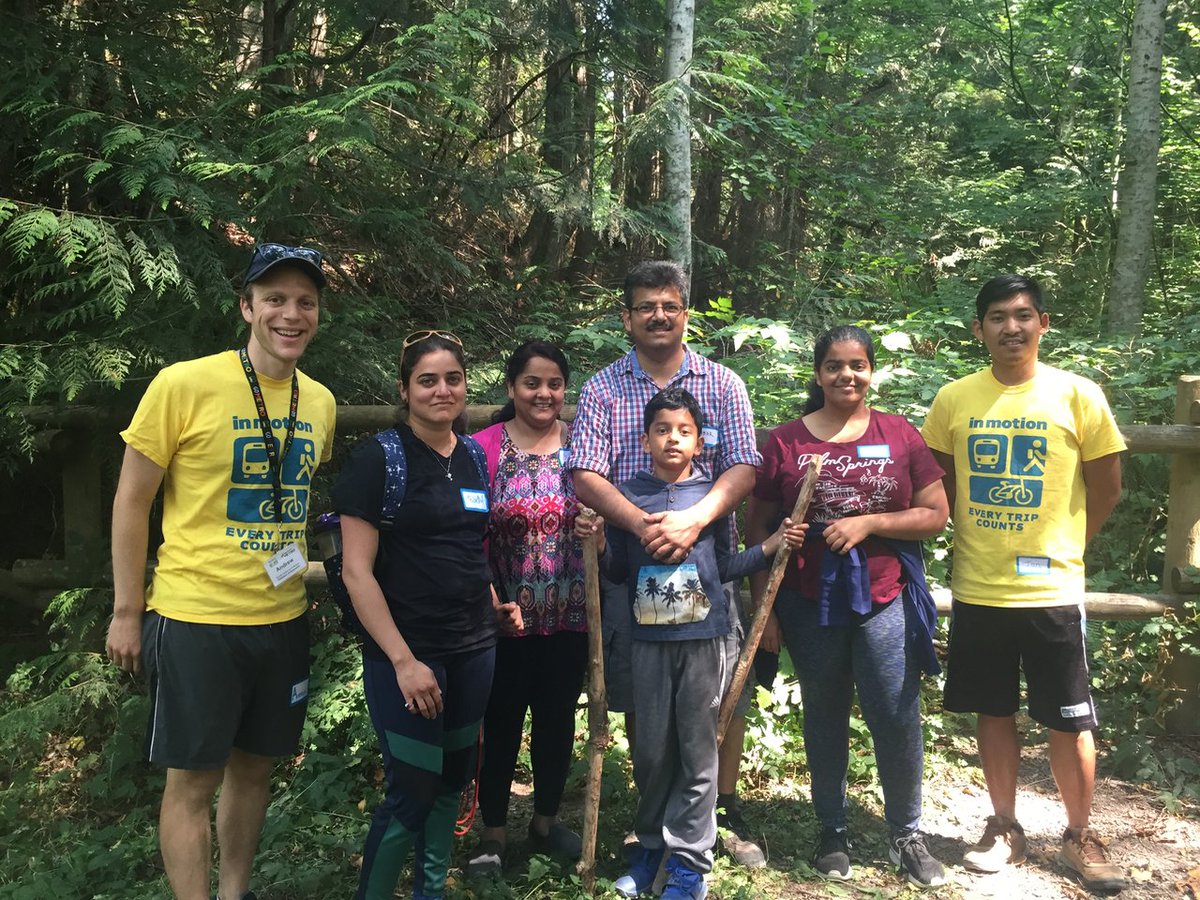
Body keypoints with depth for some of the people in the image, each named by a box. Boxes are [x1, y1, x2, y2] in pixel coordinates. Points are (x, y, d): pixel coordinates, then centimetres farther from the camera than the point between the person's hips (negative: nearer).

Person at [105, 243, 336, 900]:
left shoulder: (319, 401, 3)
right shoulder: (183, 385, -12)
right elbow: (131, 500, -7)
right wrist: (126, 612, -7)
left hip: (283, 617, 6)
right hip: (195, 617, -5)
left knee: (254, 766, 17)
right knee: (192, 779, 4)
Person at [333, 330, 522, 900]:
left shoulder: (474, 458, 9)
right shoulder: (379, 458, -10)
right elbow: (356, 570, -13)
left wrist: (493, 604, 7)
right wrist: (403, 660, -18)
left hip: (473, 649, 6)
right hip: (406, 653, -6)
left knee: (454, 778, 15)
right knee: (411, 792, -3)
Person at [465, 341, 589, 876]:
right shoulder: (484, 447, -8)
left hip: (570, 614, 3)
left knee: (557, 719, 16)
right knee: (501, 722, 9)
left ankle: (546, 820, 36)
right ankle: (493, 833, 26)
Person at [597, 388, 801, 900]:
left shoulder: (712, 494, 2)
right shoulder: (625, 496, 3)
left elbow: (723, 567, 8)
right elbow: (618, 571, 8)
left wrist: (769, 547, -1)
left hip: (703, 638, 0)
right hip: (649, 640, 1)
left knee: (697, 751, 4)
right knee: (651, 750, 8)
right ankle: (651, 844, 28)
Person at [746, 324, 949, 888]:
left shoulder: (900, 436, 2)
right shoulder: (785, 442, 1)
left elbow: (935, 514, 1)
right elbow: (758, 529, 3)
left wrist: (868, 523, -14)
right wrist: (764, 607, 0)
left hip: (884, 600, 0)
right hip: (809, 605, 1)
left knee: (898, 720, 1)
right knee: (824, 720, 13)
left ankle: (906, 835, 21)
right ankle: (833, 832, 29)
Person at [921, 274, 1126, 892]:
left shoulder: (1078, 396, -5)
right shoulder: (954, 400, 0)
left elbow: (1106, 488, 3)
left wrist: (1057, 545, 5)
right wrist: (981, 538, 6)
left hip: (1051, 590, -2)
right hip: (976, 590, 2)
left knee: (1069, 721, 6)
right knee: (993, 712, 13)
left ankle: (1079, 836, 25)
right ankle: (1004, 828, 29)